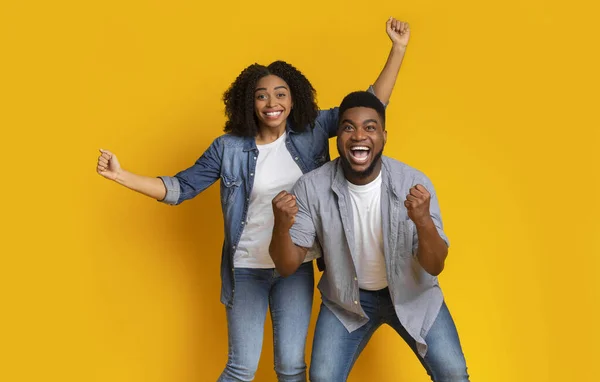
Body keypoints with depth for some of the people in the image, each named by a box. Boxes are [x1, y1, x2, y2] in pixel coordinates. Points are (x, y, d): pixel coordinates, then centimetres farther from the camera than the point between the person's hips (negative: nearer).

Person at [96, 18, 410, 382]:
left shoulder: (312, 132, -2)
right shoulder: (229, 148, -6)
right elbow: (181, 187, -2)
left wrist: (398, 48, -5)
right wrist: (121, 175, -11)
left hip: (296, 268, 1)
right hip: (247, 269, -1)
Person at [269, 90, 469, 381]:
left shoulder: (414, 182, -22)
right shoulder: (311, 187, -21)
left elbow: (435, 267, -19)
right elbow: (287, 267, -18)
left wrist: (423, 222, -39)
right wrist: (281, 226, -39)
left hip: (411, 293, 0)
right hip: (346, 298, 0)